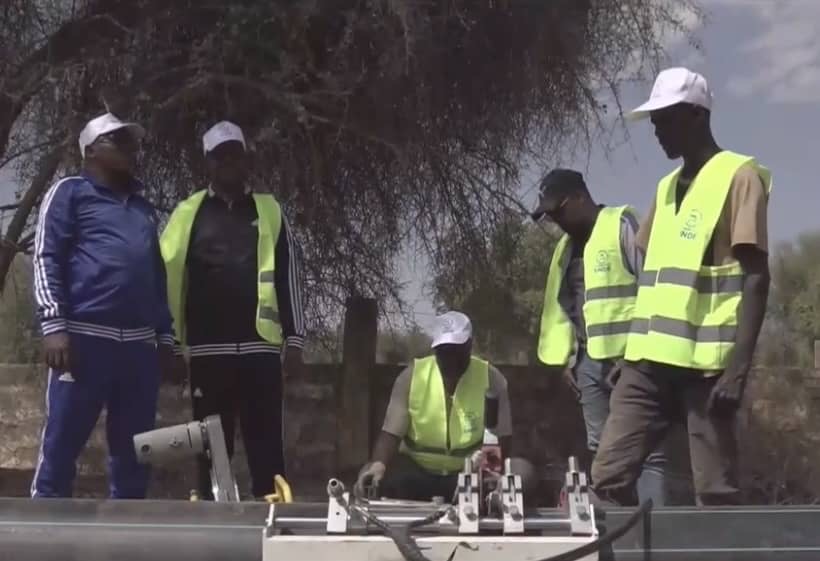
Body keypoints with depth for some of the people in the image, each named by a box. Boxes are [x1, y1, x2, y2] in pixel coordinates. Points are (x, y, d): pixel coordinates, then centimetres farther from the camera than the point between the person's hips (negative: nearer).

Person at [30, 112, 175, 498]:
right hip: (86, 337, -6)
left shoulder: (143, 208, 26)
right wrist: (53, 325, -13)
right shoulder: (71, 192, 8)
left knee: (132, 455, 6)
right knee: (60, 449, -6)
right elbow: (47, 259, -2)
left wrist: (165, 335, 17)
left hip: (140, 344, 6)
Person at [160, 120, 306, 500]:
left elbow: (288, 278, 8)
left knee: (267, 446, 0)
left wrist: (294, 339, 2)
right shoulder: (188, 212, 9)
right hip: (208, 349, 0)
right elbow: (168, 275, 6)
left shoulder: (269, 211, 10)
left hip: (260, 345, 0)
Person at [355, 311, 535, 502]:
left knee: (522, 471, -27)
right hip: (417, 471, 0)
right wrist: (378, 463, -31)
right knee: (373, 477, -28)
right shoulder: (411, 376, -6)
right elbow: (391, 433, -9)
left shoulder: (491, 379, -6)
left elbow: (502, 438, -5)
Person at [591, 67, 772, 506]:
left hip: (708, 362, -7)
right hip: (650, 361, 7)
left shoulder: (739, 176, -2)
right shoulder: (667, 186, 20)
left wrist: (739, 367, -16)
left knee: (715, 492, -2)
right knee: (607, 478, 1)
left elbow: (755, 278, -9)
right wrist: (631, 348, 16)